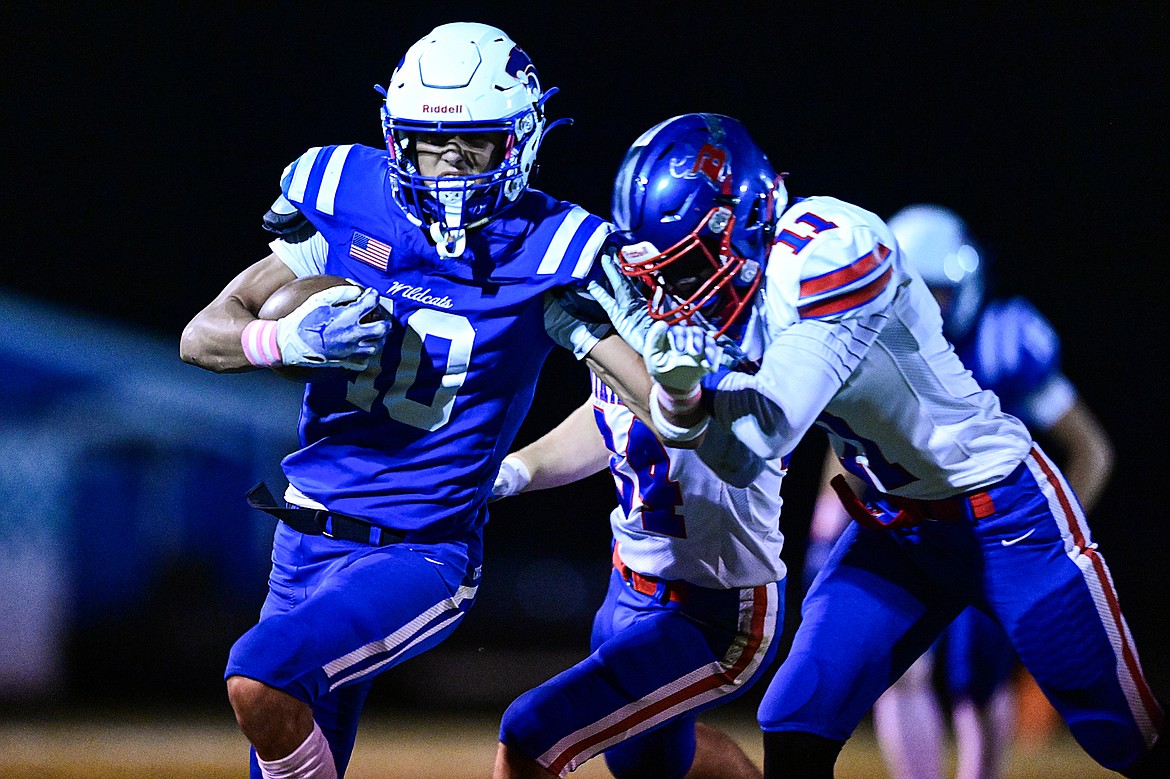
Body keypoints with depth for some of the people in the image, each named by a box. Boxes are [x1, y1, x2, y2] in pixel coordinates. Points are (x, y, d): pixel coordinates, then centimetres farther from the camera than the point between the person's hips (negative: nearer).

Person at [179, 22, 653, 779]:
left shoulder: (546, 255, -9)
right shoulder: (350, 210, -2)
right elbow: (202, 336, 0)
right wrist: (293, 338, -20)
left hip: (425, 555, -4)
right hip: (309, 540, 4)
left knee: (260, 679, -28)